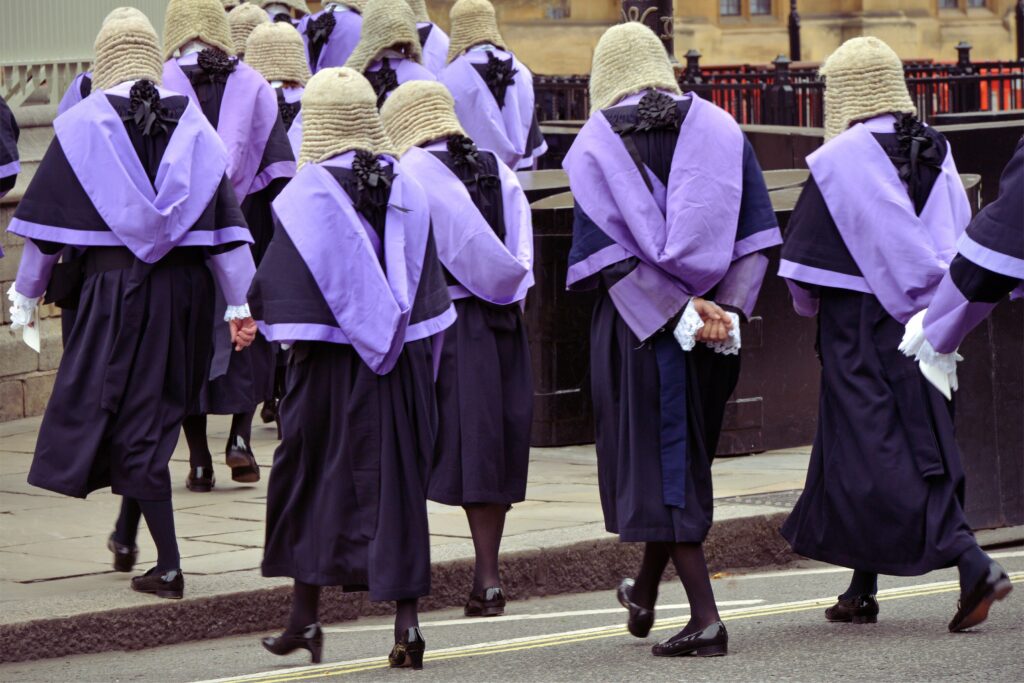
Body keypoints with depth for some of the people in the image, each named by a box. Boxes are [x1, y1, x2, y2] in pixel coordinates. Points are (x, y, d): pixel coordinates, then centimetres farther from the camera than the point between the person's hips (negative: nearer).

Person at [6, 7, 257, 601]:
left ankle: (168, 565, -4)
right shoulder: (192, 123, 3)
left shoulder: (84, 123, -4)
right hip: (184, 286, 3)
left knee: (129, 419, 2)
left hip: (115, 284, -3)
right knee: (157, 411, 19)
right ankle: (127, 535, 30)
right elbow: (225, 220, 1)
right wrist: (241, 304, 2)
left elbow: (50, 216, -2)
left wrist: (27, 294, 8)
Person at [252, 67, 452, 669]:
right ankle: (407, 619, -1)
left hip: (329, 363, -3)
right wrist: (417, 362, 14)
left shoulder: (306, 195, -11)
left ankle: (306, 617, 15)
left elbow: (276, 287, -11)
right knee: (398, 483, 6)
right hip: (399, 364, 3)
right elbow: (429, 289, 7)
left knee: (310, 481, 11)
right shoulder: (407, 190, 2)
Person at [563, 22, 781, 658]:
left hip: (636, 324, -3)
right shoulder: (718, 128, 4)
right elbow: (755, 234, -4)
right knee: (688, 455, 19)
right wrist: (726, 309, -10)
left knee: (661, 462, 1)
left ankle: (705, 617, -7)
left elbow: (609, 255, -13)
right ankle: (646, 593, 34)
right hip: (718, 328, 4)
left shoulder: (593, 147, -4)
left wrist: (680, 314, -16)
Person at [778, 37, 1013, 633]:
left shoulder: (839, 159, -12)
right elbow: (962, 238, 8)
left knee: (885, 457, -6)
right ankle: (862, 592, 18)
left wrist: (809, 304, 10)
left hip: (864, 322, -7)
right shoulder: (937, 151, 6)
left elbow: (808, 255, -7)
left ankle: (973, 565, -23)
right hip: (928, 327, 7)